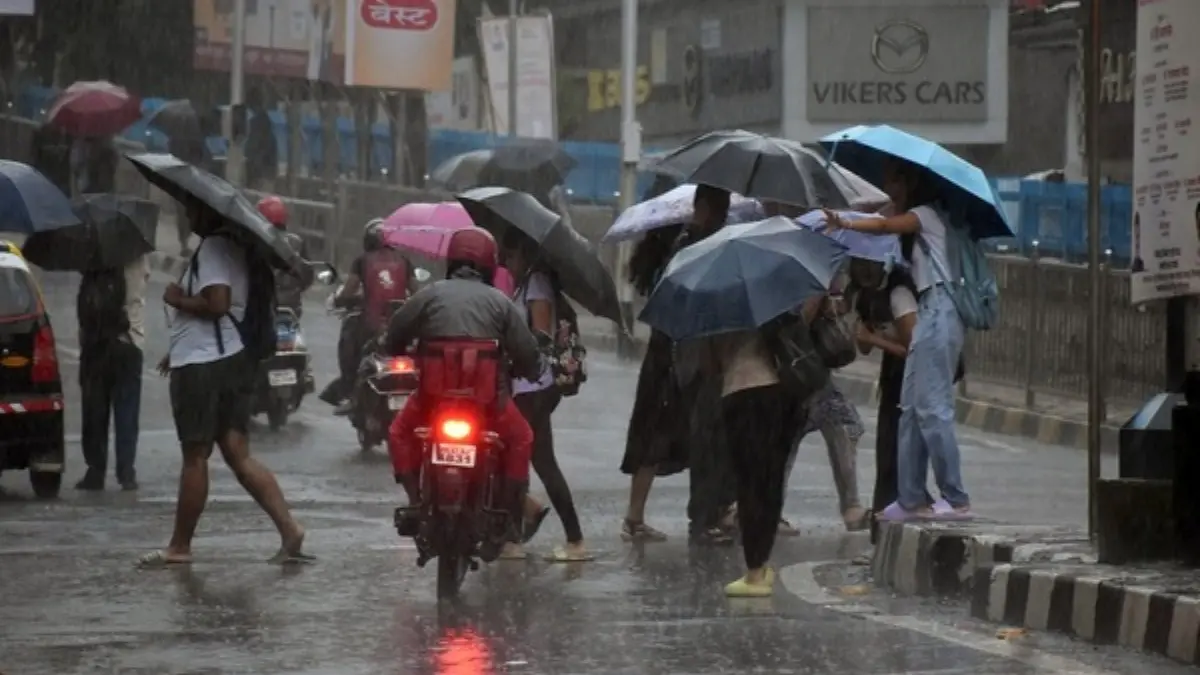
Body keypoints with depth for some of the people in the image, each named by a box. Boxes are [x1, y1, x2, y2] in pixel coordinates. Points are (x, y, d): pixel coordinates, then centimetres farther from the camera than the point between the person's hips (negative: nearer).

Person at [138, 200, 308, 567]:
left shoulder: (213, 248, -14)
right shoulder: (233, 247, 17)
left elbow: (216, 303, -26)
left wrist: (178, 300, -9)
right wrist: (177, 350, 28)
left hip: (202, 366, -9)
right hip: (232, 357, 9)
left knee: (195, 456, 0)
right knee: (238, 455, 4)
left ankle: (180, 546, 8)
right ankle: (289, 529, -8)